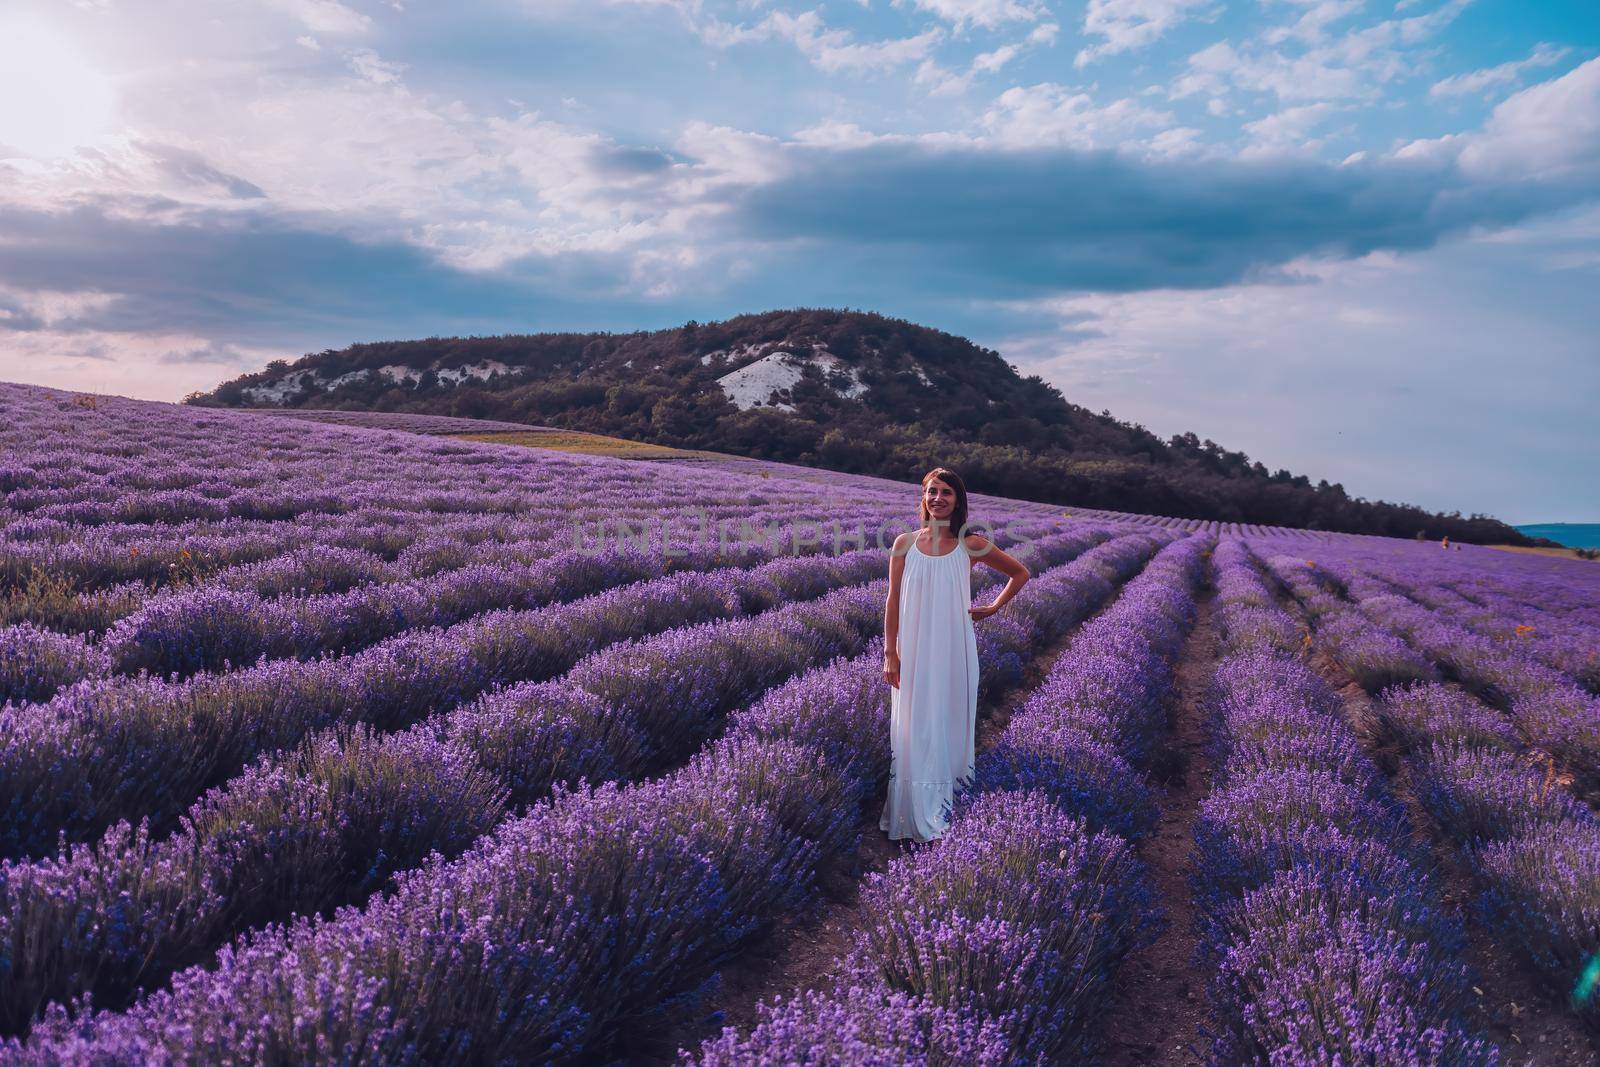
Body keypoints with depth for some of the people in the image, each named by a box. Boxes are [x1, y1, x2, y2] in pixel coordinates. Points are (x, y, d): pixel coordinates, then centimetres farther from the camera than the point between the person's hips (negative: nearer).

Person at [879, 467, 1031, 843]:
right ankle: (912, 815, 13)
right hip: (913, 650, 0)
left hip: (953, 650, 0)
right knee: (913, 728, 3)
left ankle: (944, 806, 22)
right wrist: (890, 654, -2)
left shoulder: (971, 546, -2)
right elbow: (893, 603, 1)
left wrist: (993, 608, 7)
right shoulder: (905, 544, -1)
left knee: (949, 724, 7)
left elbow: (1020, 573, 12)